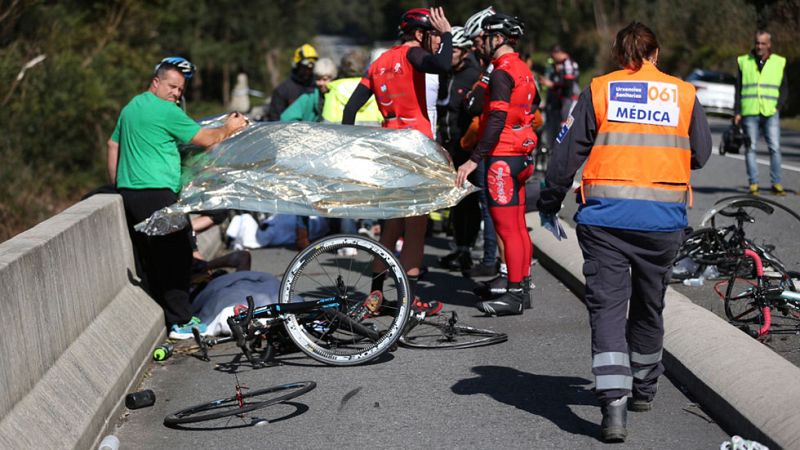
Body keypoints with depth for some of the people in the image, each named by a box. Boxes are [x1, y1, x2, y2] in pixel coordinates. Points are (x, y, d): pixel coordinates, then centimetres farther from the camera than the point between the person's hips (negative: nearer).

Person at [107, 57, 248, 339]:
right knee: (175, 258, -5)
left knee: (144, 261, 13)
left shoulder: (131, 108, 17)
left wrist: (117, 185, 28)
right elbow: (205, 139, -7)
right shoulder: (166, 111, -10)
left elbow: (113, 145, 24)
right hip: (156, 194, -9)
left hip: (128, 193, 9)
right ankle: (180, 322, -4)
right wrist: (229, 128, 11)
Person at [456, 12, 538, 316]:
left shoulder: (502, 73, -15)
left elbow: (497, 120, -23)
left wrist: (474, 159, -25)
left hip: (502, 157, -10)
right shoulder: (523, 70, 15)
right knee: (518, 226, 13)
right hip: (520, 155, 10)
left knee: (507, 228, -8)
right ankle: (523, 288, 19)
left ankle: (514, 295, -7)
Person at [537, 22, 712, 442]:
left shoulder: (598, 90, 3)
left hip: (605, 214, -2)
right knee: (648, 304, 19)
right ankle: (643, 388, 37)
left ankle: (613, 406, -14)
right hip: (664, 218, 2)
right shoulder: (683, 93, 6)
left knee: (607, 306, 0)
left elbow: (567, 151, 0)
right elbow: (701, 153, 13)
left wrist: (549, 203, 11)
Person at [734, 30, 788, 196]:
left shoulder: (779, 62, 9)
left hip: (771, 113, 0)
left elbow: (784, 89, 13)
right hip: (749, 112, 0)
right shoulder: (744, 62, 10)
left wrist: (778, 106, -2)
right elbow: (738, 89, 10)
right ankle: (753, 184, 4)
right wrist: (737, 112, 3)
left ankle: (776, 183, 0)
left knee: (775, 148, -6)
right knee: (751, 148, 0)